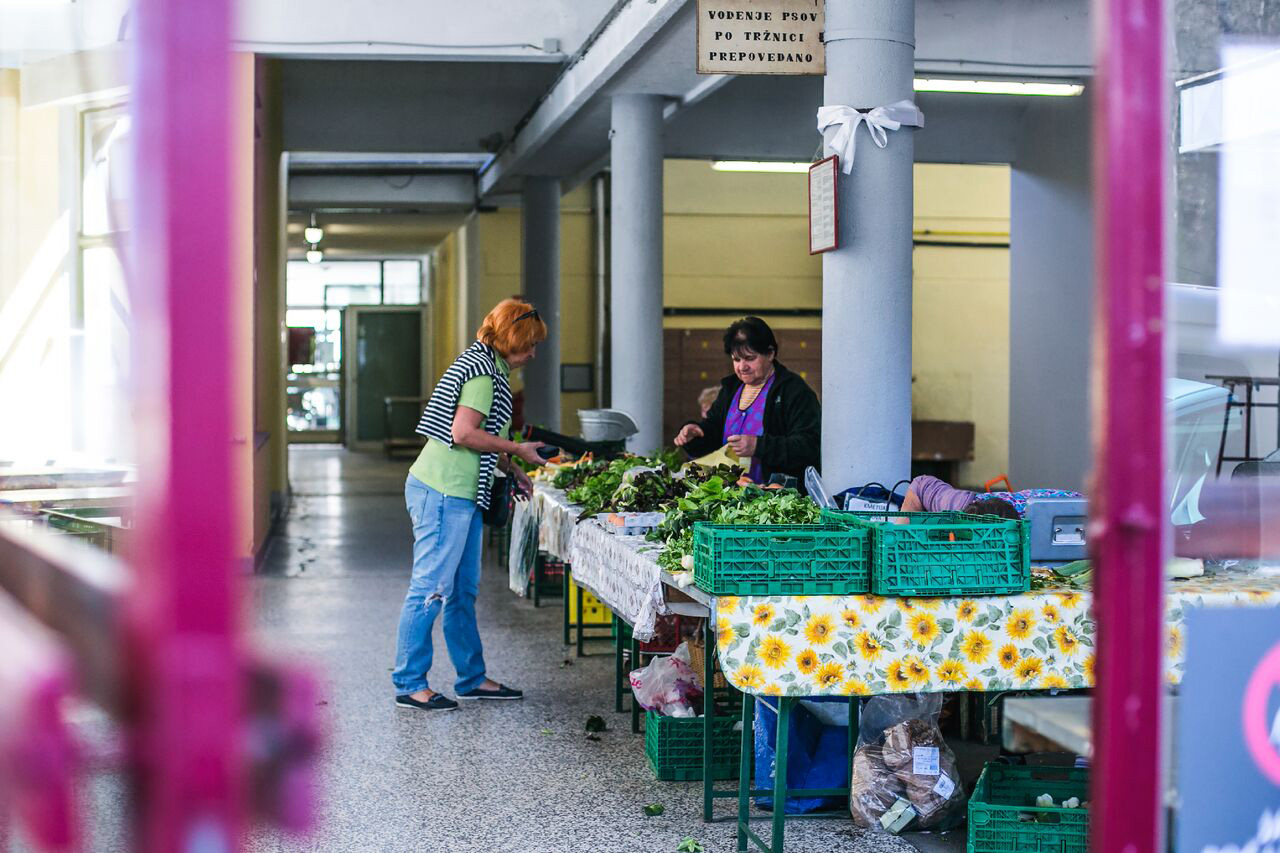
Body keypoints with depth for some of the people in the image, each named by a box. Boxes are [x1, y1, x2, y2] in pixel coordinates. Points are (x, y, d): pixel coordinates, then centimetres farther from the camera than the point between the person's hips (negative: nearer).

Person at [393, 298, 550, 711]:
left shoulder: (488, 366, 18)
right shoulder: (482, 369, -14)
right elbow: (464, 434, -21)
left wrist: (512, 472, 20)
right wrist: (517, 449, -12)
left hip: (460, 494, 11)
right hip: (443, 492, -11)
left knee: (463, 590, 15)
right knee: (431, 588, -6)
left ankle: (472, 678, 23)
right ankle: (410, 685, 0)